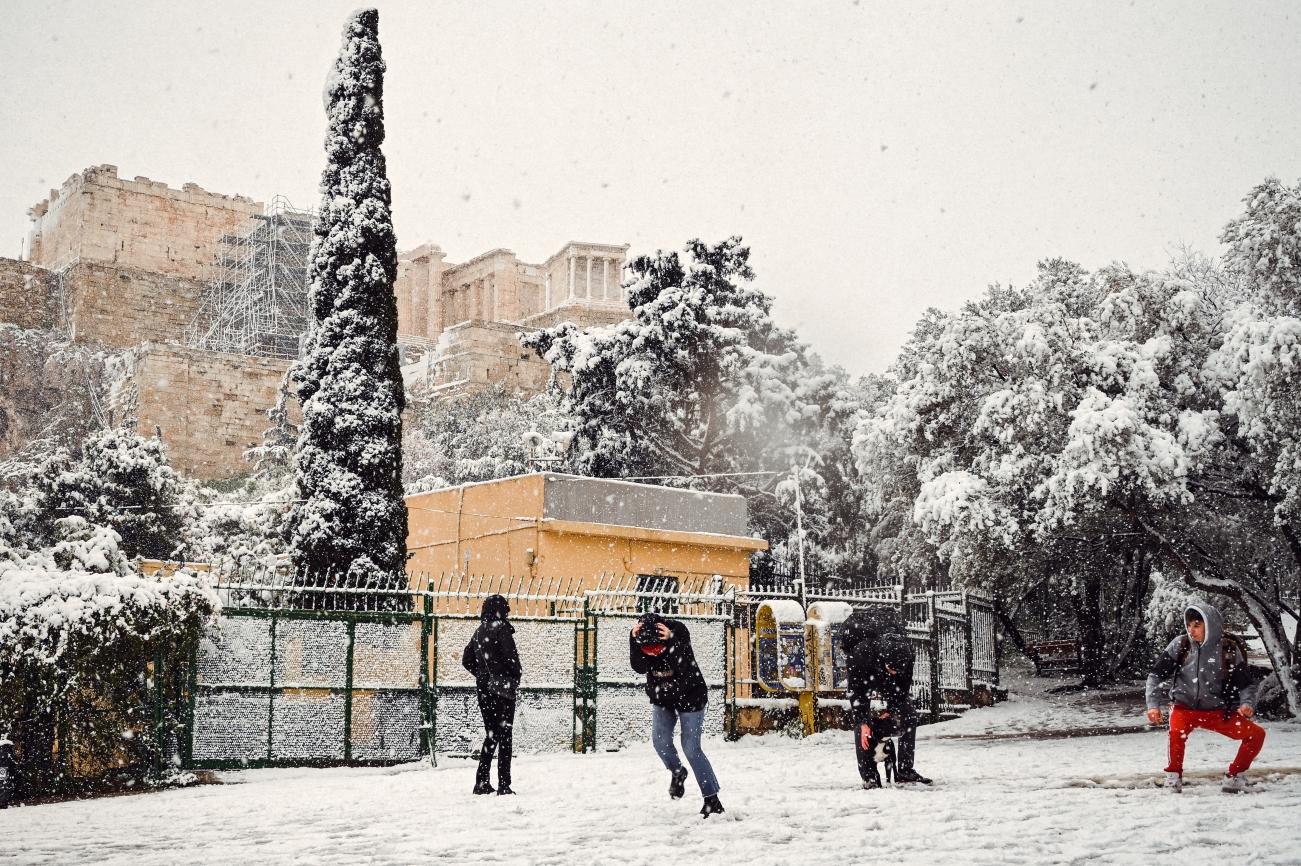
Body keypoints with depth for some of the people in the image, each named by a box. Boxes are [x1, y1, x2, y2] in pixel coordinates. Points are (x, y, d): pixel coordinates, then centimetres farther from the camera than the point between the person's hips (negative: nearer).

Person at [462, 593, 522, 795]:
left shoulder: (479, 631, 11)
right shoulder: (502, 629, -10)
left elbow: (466, 660, 14)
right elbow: (511, 657, -17)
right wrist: (517, 674, -1)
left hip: (483, 687, 6)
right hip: (503, 687, -6)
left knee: (490, 735, 15)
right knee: (504, 735, -2)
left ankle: (482, 782, 13)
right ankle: (504, 784, -5)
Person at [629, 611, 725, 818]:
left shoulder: (678, 631, -27)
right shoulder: (639, 636, -17)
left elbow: (683, 667, -36)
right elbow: (639, 667, -29)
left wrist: (670, 641, -48)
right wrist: (634, 640, -41)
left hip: (689, 696, -4)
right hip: (662, 698, 4)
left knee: (691, 748, -7)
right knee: (660, 741, -7)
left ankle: (712, 800, 0)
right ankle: (677, 772, 26)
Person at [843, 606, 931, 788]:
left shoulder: (906, 655, -32)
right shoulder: (861, 653, -42)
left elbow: (903, 688, -14)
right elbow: (857, 691, -31)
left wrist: (891, 710, -14)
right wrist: (862, 722, -31)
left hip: (887, 683, 4)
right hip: (863, 677, -4)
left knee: (908, 715, -7)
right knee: (862, 721, -17)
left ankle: (905, 770, 2)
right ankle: (869, 776, -14)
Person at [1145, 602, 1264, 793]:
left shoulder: (1229, 649, -10)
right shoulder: (1180, 645, -10)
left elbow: (1245, 684, -6)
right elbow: (1156, 675, -4)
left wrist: (1247, 704, -27)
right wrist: (1153, 705, -15)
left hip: (1218, 711, 2)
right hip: (1185, 708, -2)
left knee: (1257, 734, -8)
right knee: (1177, 730, -33)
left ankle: (1234, 777, 13)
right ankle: (1173, 776, -8)